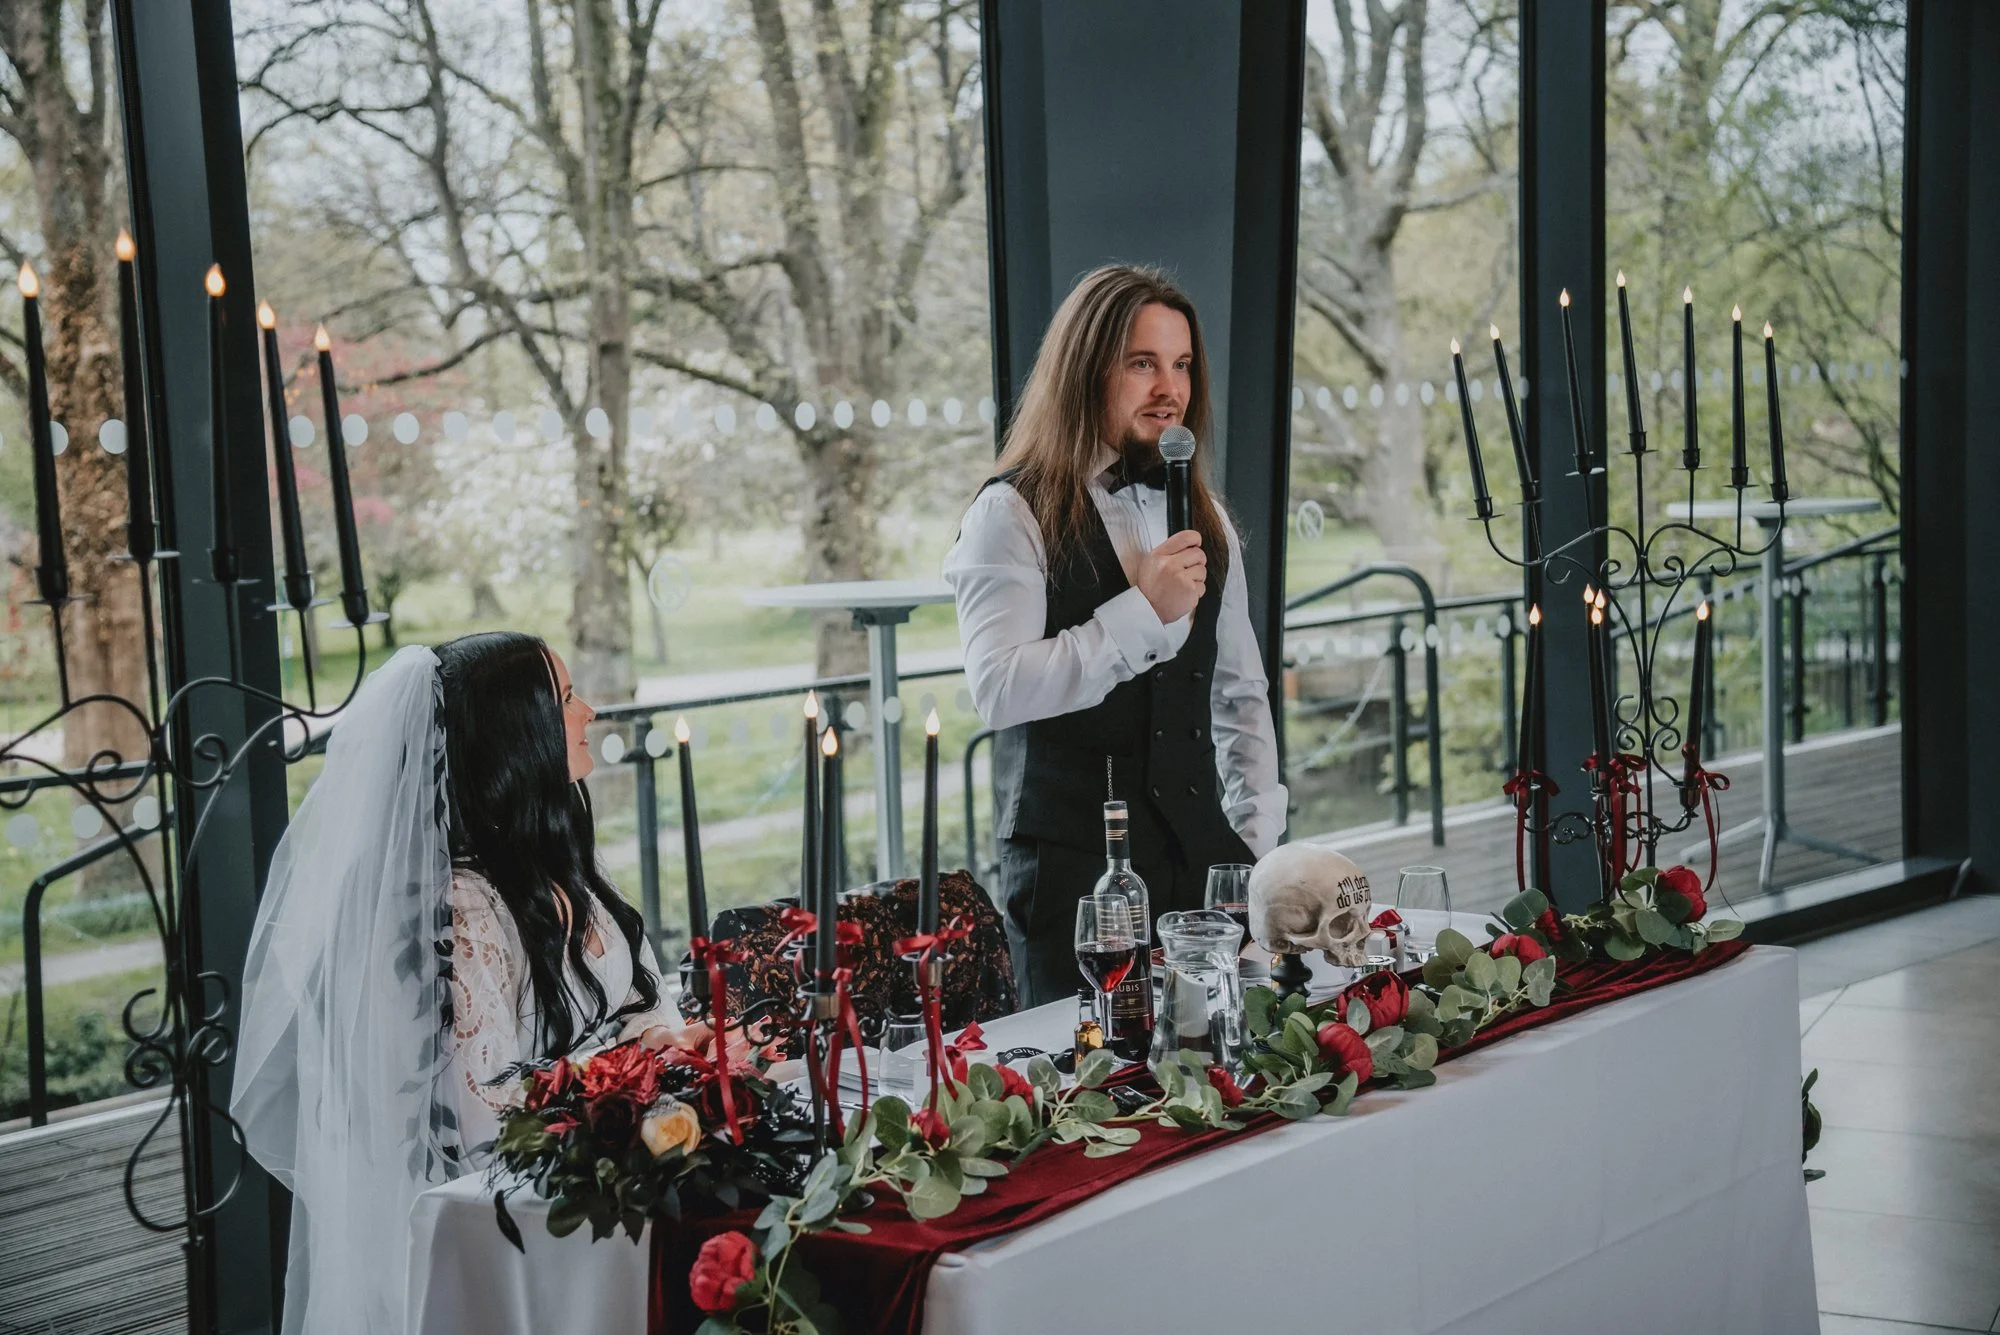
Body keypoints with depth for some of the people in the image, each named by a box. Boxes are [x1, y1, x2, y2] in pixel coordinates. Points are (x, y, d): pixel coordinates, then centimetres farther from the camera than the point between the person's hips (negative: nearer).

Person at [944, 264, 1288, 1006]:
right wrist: (1142, 611, -21)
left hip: (1200, 859, 5)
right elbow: (999, 688, -19)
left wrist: (1258, 837, 11)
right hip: (1074, 863, -5)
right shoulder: (1013, 514, -6)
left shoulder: (1203, 517, 14)